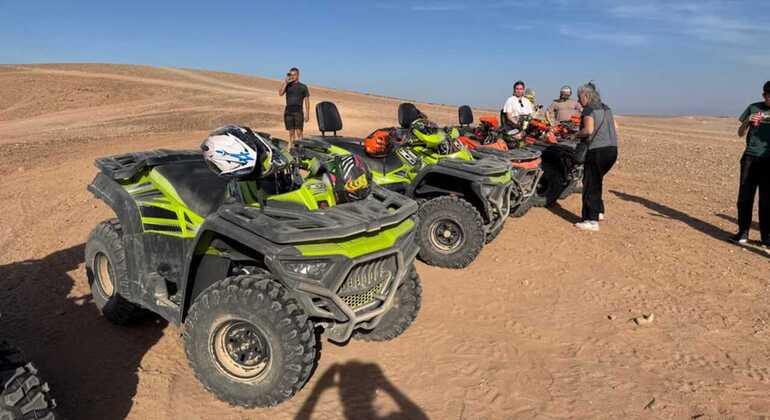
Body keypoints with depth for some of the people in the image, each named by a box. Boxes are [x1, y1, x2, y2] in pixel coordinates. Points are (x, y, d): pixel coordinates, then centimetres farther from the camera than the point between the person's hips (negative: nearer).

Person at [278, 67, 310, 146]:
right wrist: (285, 82, -5)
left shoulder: (303, 87, 7)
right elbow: (280, 93, -3)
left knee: (299, 132, -9)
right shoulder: (287, 85, 13)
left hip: (298, 112, -3)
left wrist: (307, 114, -3)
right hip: (288, 112, 3)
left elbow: (307, 100, 5)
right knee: (291, 132, 6)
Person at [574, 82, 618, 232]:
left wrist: (578, 134, 0)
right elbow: (615, 128, 17)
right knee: (597, 181, 23)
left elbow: (588, 130, -18)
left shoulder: (589, 109, -7)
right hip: (612, 149, 9)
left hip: (597, 150, -9)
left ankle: (591, 220, -4)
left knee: (590, 184, -3)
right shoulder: (606, 108, 18)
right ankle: (599, 211, 30)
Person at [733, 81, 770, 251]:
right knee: (745, 197, -1)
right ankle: (743, 233, 7)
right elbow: (740, 134, 9)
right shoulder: (753, 108, 8)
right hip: (750, 157, 1)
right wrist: (747, 121, -10)